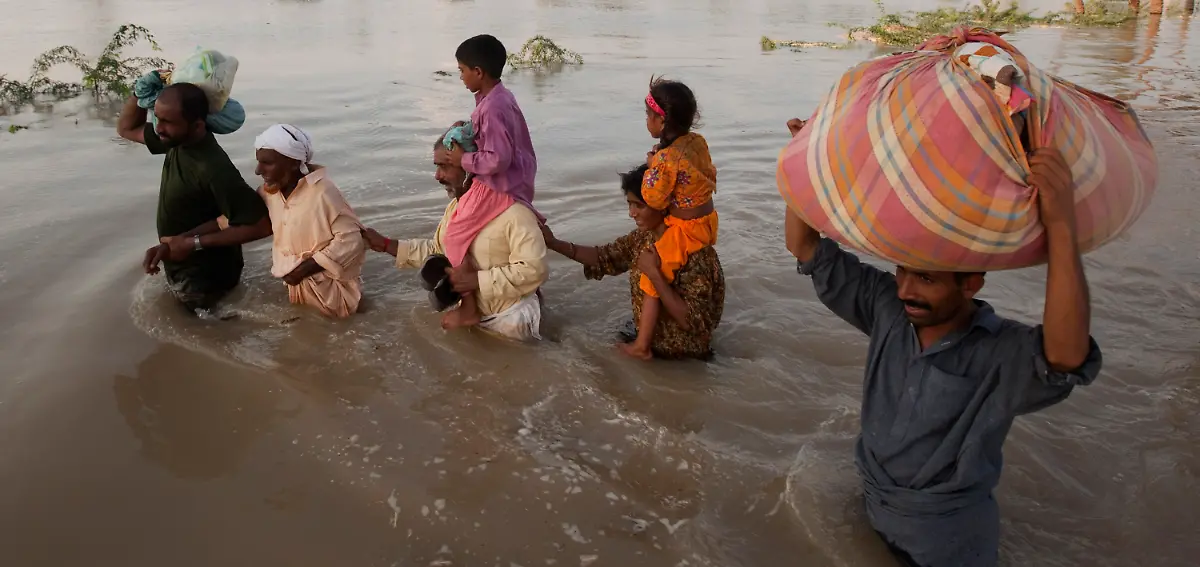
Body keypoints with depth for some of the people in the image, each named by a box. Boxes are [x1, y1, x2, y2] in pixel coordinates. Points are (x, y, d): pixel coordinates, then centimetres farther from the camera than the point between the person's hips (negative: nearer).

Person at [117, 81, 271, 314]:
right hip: (183, 269, 9)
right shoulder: (178, 141, -7)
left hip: (205, 278, -9)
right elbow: (127, 128, 11)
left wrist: (194, 243, -29)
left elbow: (262, 224, -34)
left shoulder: (214, 169, -33)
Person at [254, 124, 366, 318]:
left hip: (327, 283, -7)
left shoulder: (323, 192, -28)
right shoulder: (269, 191, -6)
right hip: (295, 280, 7)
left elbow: (350, 238, -26)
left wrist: (304, 269, -24)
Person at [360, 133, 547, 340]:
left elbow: (533, 269, -28)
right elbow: (437, 249, 18)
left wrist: (475, 280, -24)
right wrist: (385, 244, 8)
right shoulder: (456, 205, 6)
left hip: (511, 319, -8)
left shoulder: (511, 209, -24)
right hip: (472, 312, 8)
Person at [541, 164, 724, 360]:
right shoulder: (643, 237, -5)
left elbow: (692, 322, -30)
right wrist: (553, 243, -3)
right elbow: (606, 257, 8)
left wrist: (655, 274, -31)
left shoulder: (696, 253, -28)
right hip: (647, 340, 7)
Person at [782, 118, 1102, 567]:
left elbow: (1068, 357, -50)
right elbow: (807, 249, -10)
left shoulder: (1004, 355, -27)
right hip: (873, 512, 5)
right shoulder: (888, 307, -14)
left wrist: (1061, 225, -59)